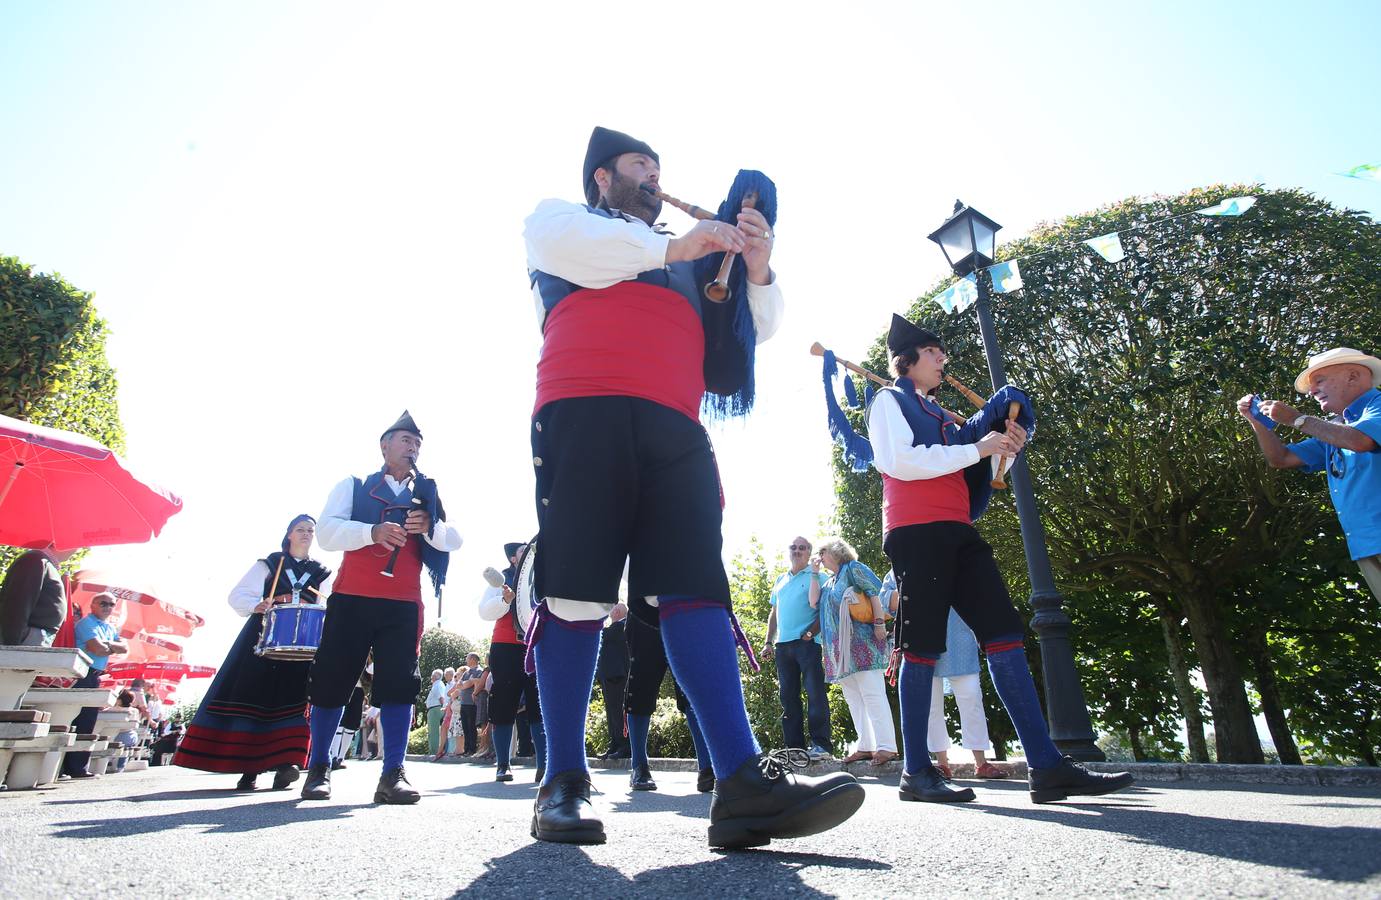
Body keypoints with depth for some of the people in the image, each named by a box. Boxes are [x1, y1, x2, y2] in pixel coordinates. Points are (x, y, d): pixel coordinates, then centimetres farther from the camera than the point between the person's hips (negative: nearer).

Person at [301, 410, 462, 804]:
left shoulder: (427, 495, 17)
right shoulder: (353, 486, 12)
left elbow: (454, 540, 4)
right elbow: (327, 531, -4)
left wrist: (430, 528, -18)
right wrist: (373, 531, -23)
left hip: (404, 604, 1)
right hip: (351, 597, -1)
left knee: (399, 683, -6)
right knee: (332, 681, 3)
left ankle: (393, 774, -3)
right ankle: (318, 769, 19)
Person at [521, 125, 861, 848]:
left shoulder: (690, 259, 35)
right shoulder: (563, 217, 26)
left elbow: (754, 330, 29)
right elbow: (556, 243, -1)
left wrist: (755, 271, 9)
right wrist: (670, 247, -3)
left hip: (673, 428, 4)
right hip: (583, 413, -3)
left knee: (696, 589, -10)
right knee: (574, 593, -10)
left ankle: (743, 781, -16)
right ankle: (564, 782, -3)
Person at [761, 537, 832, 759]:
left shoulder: (818, 577, 3)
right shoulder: (780, 580, 20)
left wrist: (810, 633, -15)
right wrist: (768, 642, 14)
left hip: (808, 643, -6)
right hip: (783, 645, 6)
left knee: (815, 693, -7)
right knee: (788, 696, 6)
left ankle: (820, 744, -2)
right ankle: (794, 747, 12)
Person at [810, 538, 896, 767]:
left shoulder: (853, 568, 1)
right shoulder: (830, 582, 23)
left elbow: (875, 592, -10)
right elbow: (814, 602, 12)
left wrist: (880, 623, -19)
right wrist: (814, 573, 13)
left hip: (862, 642, -9)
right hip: (841, 649, 9)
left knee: (872, 694, -11)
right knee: (853, 698, 7)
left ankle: (887, 746, -10)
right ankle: (866, 746, 10)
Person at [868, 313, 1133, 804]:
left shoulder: (938, 414, 29)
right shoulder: (889, 400, 5)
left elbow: (964, 467, 27)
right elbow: (900, 460, -12)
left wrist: (1005, 448, 9)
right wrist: (976, 449, -8)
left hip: (957, 532, 8)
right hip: (916, 531, -8)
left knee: (1005, 633, -2)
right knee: (922, 648, -8)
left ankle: (1047, 766, -2)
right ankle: (916, 772, 1)